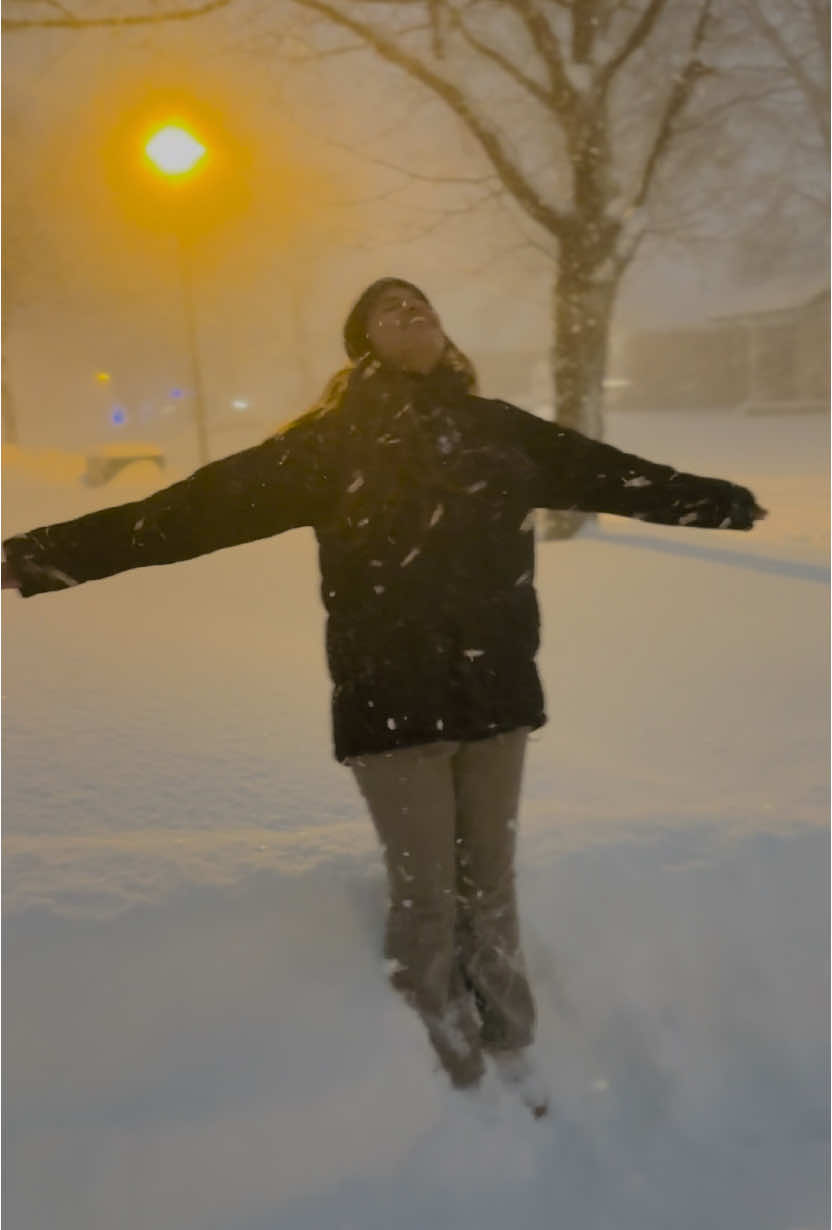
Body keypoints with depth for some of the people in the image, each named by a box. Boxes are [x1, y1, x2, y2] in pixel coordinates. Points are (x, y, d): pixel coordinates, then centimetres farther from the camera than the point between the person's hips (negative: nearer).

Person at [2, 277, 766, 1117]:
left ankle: (509, 1046, 41)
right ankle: (450, 1073, 36)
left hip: (499, 691, 3)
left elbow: (612, 475, 16)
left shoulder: (496, 428, 6)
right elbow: (203, 503, -9)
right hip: (392, 700, -3)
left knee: (490, 880, 17)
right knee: (425, 894, 10)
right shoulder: (333, 439, -4)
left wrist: (730, 502, 26)